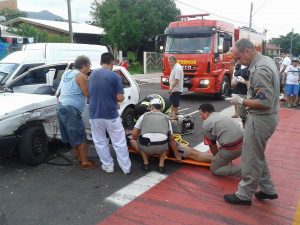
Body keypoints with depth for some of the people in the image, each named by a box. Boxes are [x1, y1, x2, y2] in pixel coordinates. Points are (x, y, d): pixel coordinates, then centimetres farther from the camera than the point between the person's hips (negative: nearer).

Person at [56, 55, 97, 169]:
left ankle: (80, 159, 25)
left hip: (61, 106, 9)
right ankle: (85, 162, 4)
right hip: (71, 109, -9)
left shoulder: (66, 73, 17)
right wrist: (87, 81, 5)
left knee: (73, 137, 16)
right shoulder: (80, 76, -10)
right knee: (81, 138, -1)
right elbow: (87, 93, -11)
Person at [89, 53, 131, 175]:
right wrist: (121, 97, 9)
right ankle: (126, 167, 13)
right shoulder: (115, 76, -10)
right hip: (111, 115, -4)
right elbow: (120, 98, -12)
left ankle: (108, 166, 24)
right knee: (119, 143, 6)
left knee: (100, 142, 17)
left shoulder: (93, 74, 5)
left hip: (95, 115, 4)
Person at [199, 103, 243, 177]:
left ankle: (242, 171, -5)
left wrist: (216, 156, 23)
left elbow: (212, 145, 5)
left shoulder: (206, 124, 0)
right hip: (242, 143, 8)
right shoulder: (222, 116, 22)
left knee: (214, 169, 10)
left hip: (232, 149, -8)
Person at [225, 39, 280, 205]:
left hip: (261, 119, -10)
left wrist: (241, 101, -17)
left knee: (251, 159, 3)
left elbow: (265, 103, -27)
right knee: (257, 155, 22)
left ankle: (244, 195, 18)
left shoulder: (259, 70, -24)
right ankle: (268, 190, 33)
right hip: (266, 116, 10)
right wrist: (246, 83, 9)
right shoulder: (266, 60, 8)